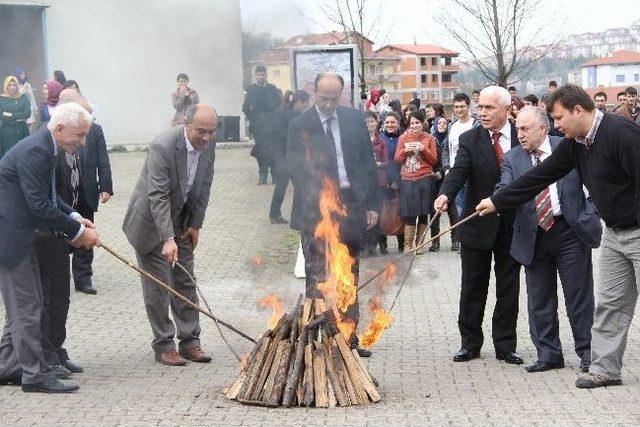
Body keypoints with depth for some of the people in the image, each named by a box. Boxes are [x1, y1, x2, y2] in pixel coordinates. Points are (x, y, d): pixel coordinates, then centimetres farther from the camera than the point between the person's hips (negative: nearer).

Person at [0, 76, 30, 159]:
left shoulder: (23, 97, 7)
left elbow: (28, 113, -3)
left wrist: (11, 115, -9)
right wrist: (17, 119, -7)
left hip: (22, 130, 1)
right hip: (7, 132, -1)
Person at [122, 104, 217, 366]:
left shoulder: (208, 144, -9)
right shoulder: (163, 147, -29)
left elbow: (204, 186, 3)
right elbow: (158, 196, -33)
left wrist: (195, 225, 2)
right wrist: (168, 239, -38)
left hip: (181, 222, 6)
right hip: (151, 222, -6)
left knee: (185, 282, 9)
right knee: (158, 285, -2)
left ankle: (190, 341, 15)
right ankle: (163, 345, 7)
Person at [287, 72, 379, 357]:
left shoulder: (354, 119, 8)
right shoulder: (300, 125, -3)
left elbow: (368, 163, 10)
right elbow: (297, 171, -7)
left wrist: (372, 204, 5)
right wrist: (312, 206, -16)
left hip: (351, 207, 4)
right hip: (316, 210, -4)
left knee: (349, 279, 11)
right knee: (317, 277, -4)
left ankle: (348, 339, 20)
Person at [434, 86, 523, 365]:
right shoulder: (470, 140, -3)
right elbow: (459, 171, -16)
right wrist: (445, 195, -36)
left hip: (512, 226, 1)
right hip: (478, 225, -1)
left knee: (508, 289, 8)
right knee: (473, 288, 8)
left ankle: (505, 345, 18)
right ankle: (470, 343, 19)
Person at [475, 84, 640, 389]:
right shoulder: (574, 144, 6)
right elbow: (540, 176, 12)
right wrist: (497, 202, 13)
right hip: (615, 232, 8)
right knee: (609, 303, 11)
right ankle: (605, 368, 18)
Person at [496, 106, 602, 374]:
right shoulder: (512, 159, 6)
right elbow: (505, 189, -8)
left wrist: (588, 217, -8)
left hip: (571, 232, -3)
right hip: (534, 238, 3)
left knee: (579, 295, 3)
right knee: (539, 299, 8)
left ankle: (586, 351, 15)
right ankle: (548, 354, 17)